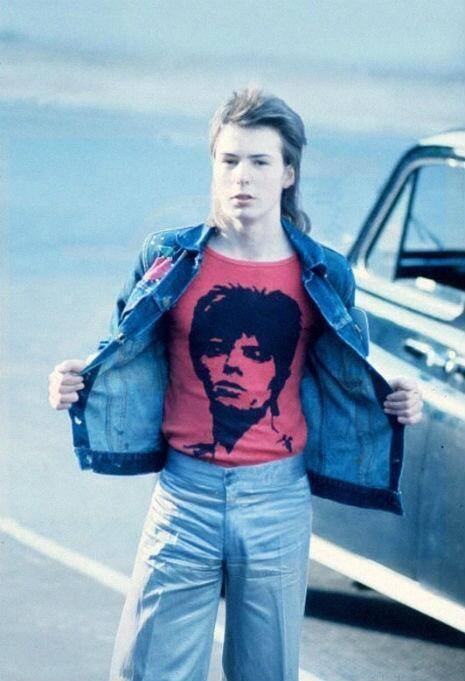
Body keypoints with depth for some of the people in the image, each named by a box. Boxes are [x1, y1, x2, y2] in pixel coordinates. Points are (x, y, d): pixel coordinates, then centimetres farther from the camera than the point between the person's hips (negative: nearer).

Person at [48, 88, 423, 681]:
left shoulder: (323, 274, 3)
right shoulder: (168, 259, -1)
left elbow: (345, 382, 15)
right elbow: (126, 363, 10)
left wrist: (394, 400, -4)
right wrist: (77, 384, -10)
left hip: (279, 498, 1)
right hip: (187, 493, -1)